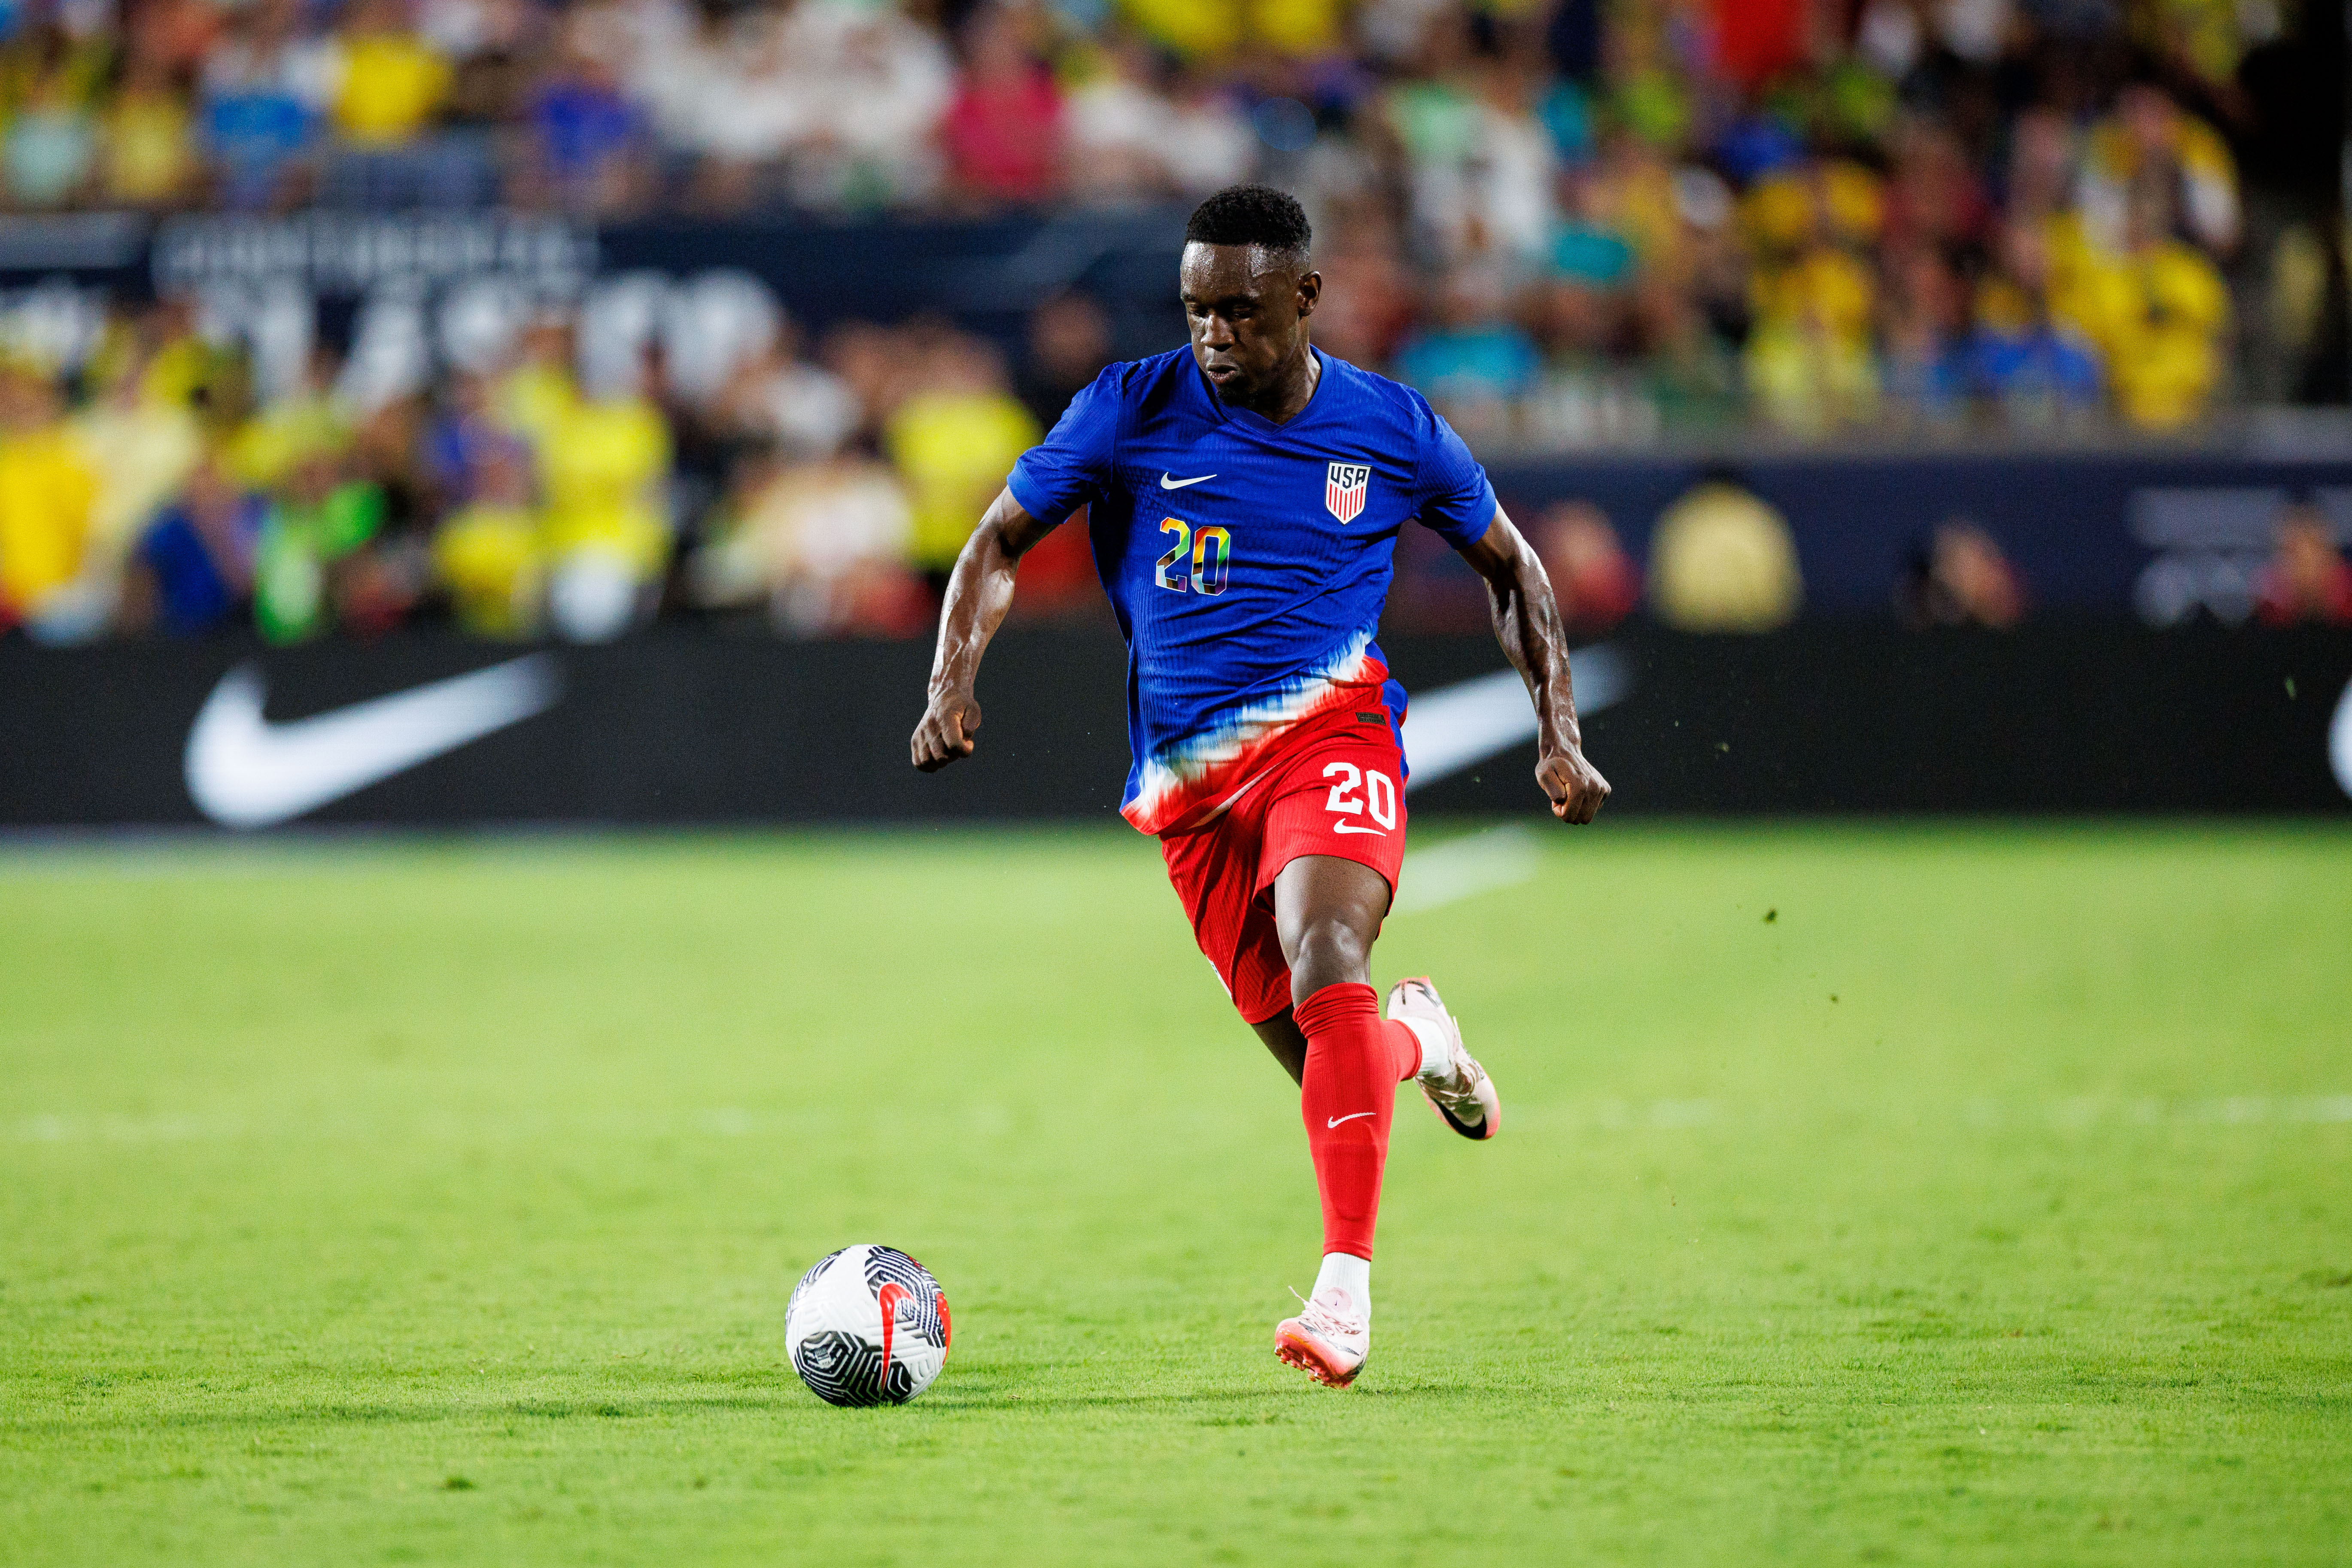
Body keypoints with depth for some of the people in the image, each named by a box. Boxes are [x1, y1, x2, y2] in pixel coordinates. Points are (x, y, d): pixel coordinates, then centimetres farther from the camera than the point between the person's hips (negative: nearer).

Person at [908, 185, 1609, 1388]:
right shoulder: (1130, 410, 1)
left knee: (1325, 976, -29)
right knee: (1325, 1063, 1)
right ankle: (1415, 1038, 39)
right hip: (1189, 781, 2)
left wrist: (1560, 737, 6)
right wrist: (953, 679, -8)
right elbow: (1001, 542, 10)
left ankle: (1345, 1294, -33)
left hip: (1330, 727, -2)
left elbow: (1509, 565, 16)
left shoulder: (1390, 430, 2)